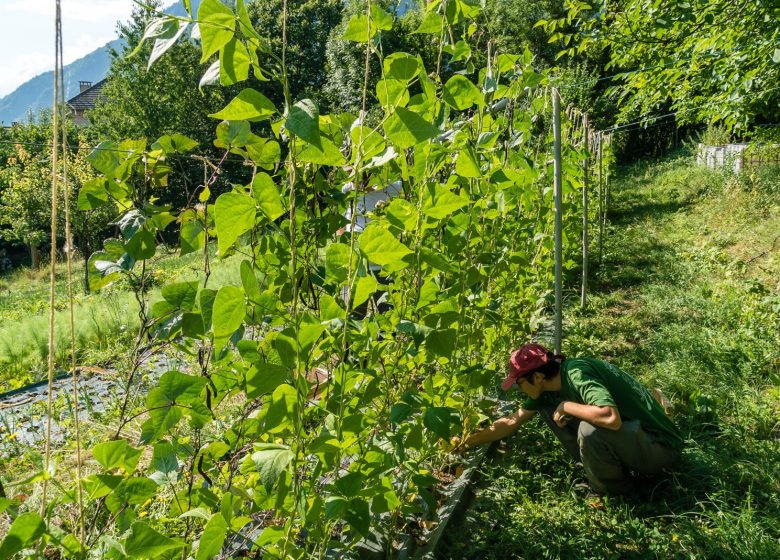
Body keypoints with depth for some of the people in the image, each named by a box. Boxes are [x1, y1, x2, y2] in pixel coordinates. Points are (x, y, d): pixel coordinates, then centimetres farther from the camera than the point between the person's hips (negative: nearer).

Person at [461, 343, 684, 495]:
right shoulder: (548, 387, -3)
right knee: (547, 405, 1)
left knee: (590, 430, -35)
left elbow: (612, 418, -45)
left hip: (659, 445, -8)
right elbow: (513, 422, 7)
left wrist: (566, 407, -29)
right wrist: (469, 441, 8)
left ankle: (613, 487, -4)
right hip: (629, 429, 8)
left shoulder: (577, 375, -29)